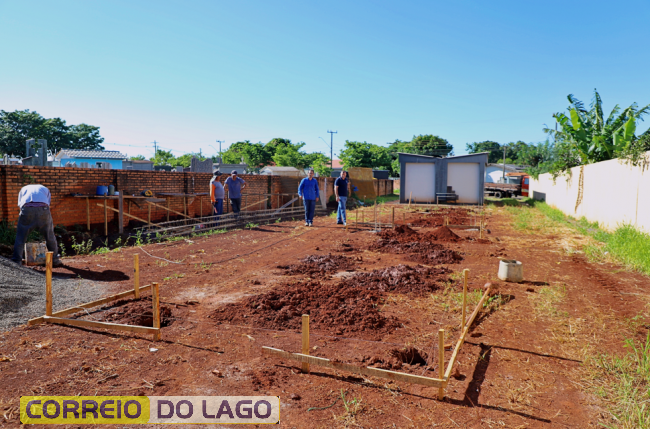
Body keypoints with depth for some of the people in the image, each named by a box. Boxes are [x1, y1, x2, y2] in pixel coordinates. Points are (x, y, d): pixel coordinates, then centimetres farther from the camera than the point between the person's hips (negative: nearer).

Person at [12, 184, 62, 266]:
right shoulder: (45, 189, 34)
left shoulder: (24, 189, 35)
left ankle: (16, 261, 9)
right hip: (43, 209, 0)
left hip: (26, 209, 0)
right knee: (50, 237, 15)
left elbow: (20, 205, 27)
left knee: (20, 238, 12)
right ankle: (55, 260, 21)